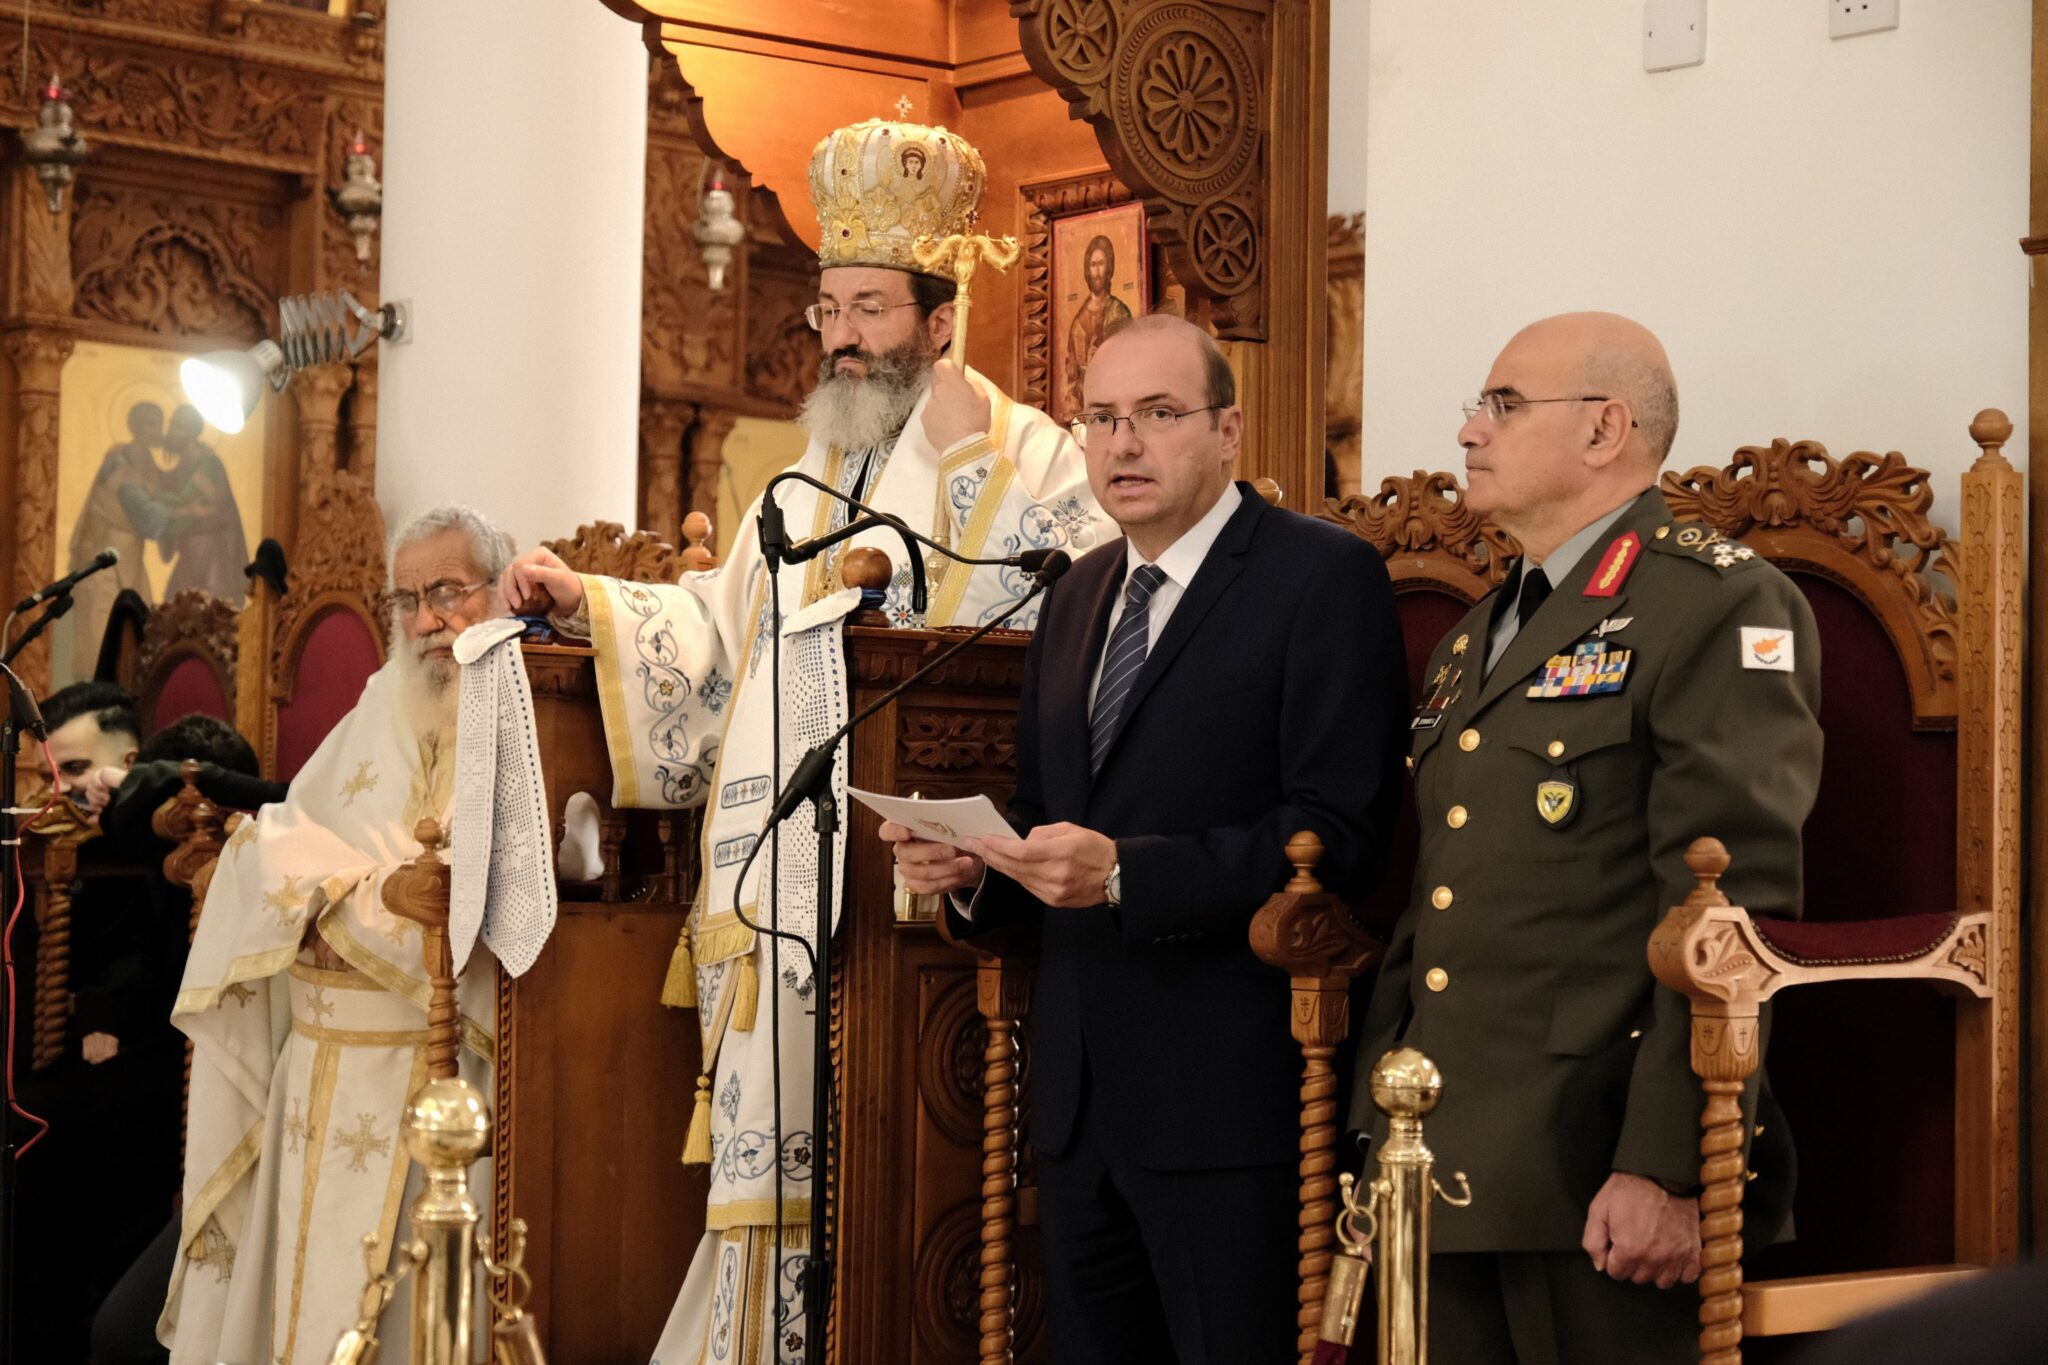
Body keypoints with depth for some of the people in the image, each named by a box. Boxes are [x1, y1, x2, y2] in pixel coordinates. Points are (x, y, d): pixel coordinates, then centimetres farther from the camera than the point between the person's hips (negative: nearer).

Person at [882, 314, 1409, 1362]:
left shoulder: (1324, 577, -7)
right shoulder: (1075, 600, 17)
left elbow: (1339, 834, -16)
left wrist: (1124, 873, -24)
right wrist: (968, 867, 0)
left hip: (1223, 1095, -7)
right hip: (1079, 1098, 7)